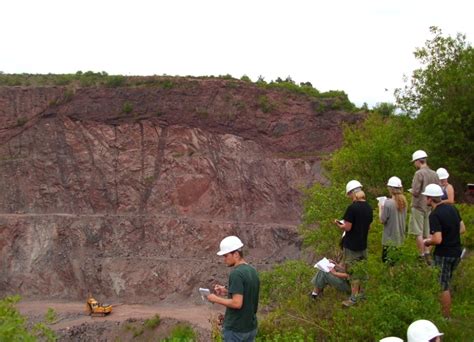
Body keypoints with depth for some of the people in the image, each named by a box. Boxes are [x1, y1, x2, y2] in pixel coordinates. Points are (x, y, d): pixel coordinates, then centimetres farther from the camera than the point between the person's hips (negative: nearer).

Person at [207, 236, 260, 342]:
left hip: (235, 329, -8)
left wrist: (216, 299, -13)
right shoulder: (252, 271, 7)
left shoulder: (236, 274, -20)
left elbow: (237, 303, -25)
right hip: (250, 327, 8)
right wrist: (227, 291, 10)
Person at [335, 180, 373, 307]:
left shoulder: (352, 208, -21)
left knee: (352, 271, 2)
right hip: (363, 244, 7)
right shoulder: (368, 207, 2)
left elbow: (347, 227, -18)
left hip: (352, 245, -7)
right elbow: (368, 226, 10)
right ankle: (361, 292, 29)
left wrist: (338, 224, 0)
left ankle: (354, 298, 8)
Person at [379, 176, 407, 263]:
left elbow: (382, 220, -15)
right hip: (400, 237, 7)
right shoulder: (403, 201, -1)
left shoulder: (388, 203, -21)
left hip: (390, 238, -7)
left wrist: (380, 207, -2)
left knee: (386, 259, 5)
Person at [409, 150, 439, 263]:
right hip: (430, 207, 6)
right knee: (427, 233, 12)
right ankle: (427, 254, 11)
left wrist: (411, 191, 2)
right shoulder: (434, 174, 5)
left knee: (419, 233, 0)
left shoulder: (419, 173, -15)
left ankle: (422, 256, 0)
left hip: (419, 206, -6)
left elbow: (415, 192, -19)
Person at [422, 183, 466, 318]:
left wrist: (427, 242, -7)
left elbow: (437, 240, -26)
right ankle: (447, 310, 29)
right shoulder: (452, 208, 3)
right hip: (457, 252, 8)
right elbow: (462, 229, 11)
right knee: (446, 282, 21)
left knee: (443, 287, 4)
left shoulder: (435, 215, -21)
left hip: (444, 255, -8)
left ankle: (446, 317, 11)